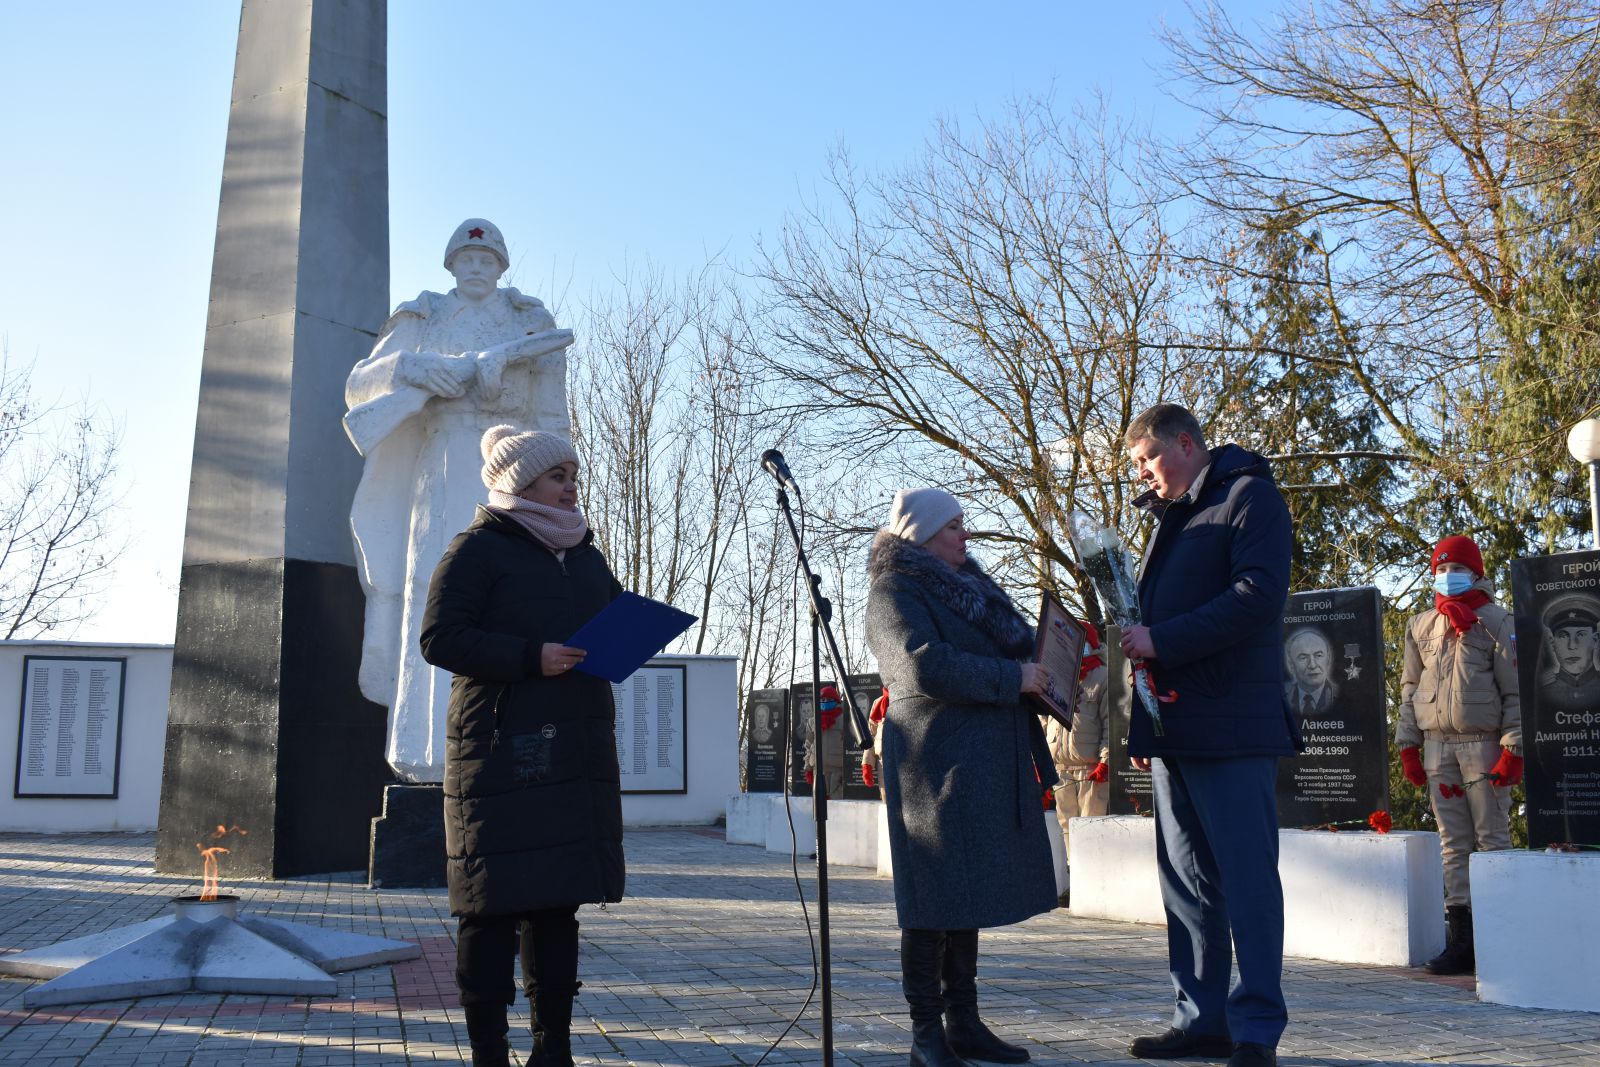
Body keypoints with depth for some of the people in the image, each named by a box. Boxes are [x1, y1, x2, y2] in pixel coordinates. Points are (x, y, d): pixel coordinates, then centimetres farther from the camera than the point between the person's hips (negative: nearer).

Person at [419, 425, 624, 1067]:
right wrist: (530, 658, -18)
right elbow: (439, 639, -9)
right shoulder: (478, 549, 0)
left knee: (560, 900, 9)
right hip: (501, 752, -6)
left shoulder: (587, 557, 21)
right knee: (494, 904, -3)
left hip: (578, 752, 7)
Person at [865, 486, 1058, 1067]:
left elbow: (1016, 643, 31)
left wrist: (1042, 660, 9)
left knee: (967, 896, 13)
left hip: (986, 767, 9)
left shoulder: (967, 583, 20)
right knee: (936, 901, -3)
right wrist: (1013, 676, -17)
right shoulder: (895, 592, -8)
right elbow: (926, 666, -23)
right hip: (938, 763, -9)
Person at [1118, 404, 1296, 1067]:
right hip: (1173, 730, 9)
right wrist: (1143, 728, 17)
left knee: (1247, 879, -4)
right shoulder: (1169, 519, 23)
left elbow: (1259, 595, -17)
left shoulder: (1248, 497, -3)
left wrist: (1161, 639, -17)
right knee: (1186, 882, 10)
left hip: (1231, 728, -8)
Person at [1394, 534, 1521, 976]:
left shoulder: (1497, 622, -1)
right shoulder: (1421, 626, 13)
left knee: (1492, 840, -2)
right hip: (1436, 745, 4)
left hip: (1483, 743, -4)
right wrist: (1408, 745, 10)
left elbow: (1516, 689, -3)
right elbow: (1409, 687, 16)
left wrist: (1514, 748, -10)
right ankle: (1460, 940, 8)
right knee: (1454, 844, 6)